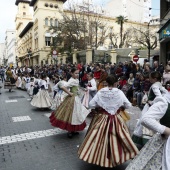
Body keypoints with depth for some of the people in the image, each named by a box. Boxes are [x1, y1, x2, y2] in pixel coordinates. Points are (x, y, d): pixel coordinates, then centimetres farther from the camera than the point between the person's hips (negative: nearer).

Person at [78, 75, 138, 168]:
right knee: (115, 139, 14)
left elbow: (91, 104, -4)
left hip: (101, 119, 1)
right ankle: (115, 157, 30)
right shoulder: (119, 93, -9)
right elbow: (129, 105, 0)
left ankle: (98, 156, 29)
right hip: (116, 120, -1)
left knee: (99, 139, 13)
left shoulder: (100, 92, -8)